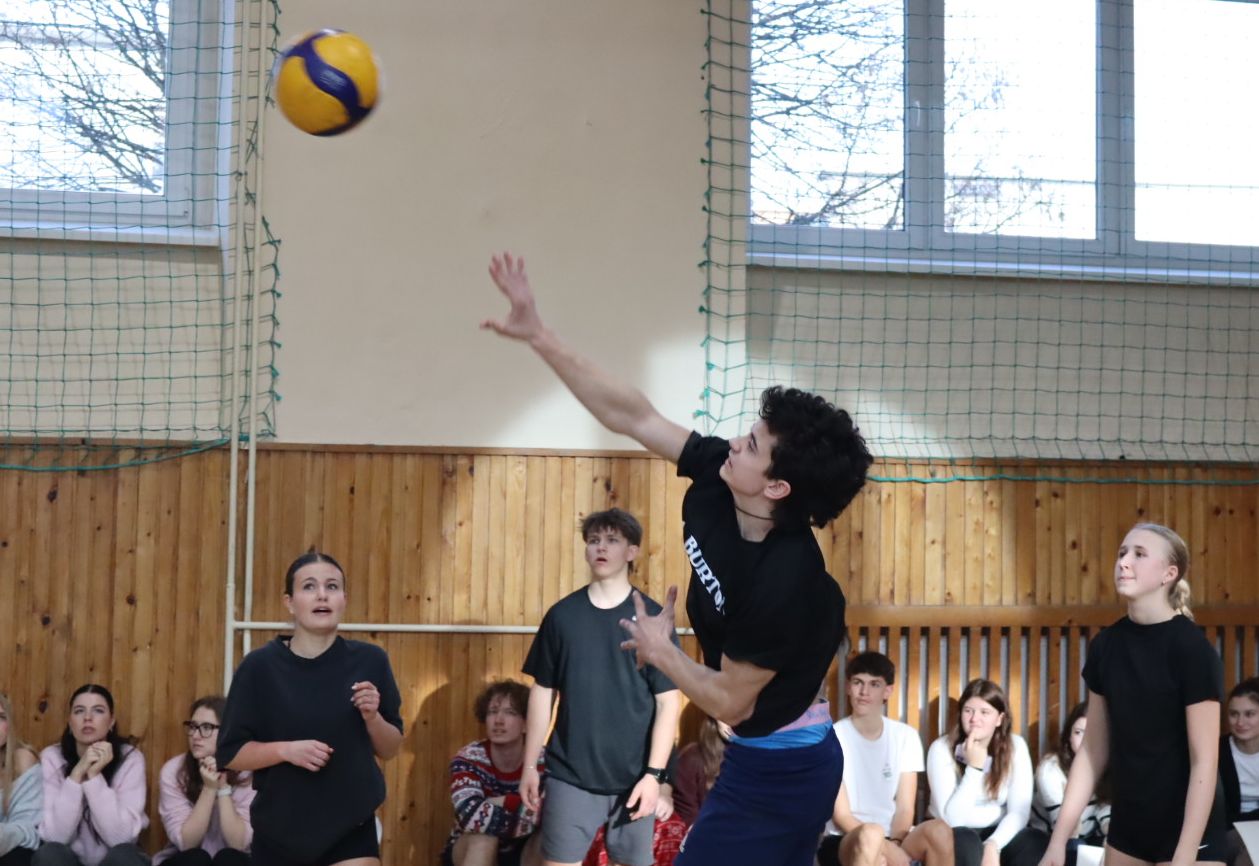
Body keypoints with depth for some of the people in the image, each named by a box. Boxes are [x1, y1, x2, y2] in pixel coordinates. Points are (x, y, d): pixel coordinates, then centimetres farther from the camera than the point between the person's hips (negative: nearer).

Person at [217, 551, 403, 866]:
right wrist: (286, 749, -20)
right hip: (279, 829, 1)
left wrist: (372, 716, -15)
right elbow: (230, 753, -4)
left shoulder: (369, 661, -3)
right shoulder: (260, 666, -7)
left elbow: (390, 749, 5)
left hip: (351, 828, -1)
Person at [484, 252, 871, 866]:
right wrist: (539, 336, -8)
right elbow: (632, 416, -5)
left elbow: (728, 702, -21)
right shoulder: (715, 480, -11)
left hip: (780, 774, -9)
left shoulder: (784, 583, -31)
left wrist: (659, 651, -6)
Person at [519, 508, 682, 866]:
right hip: (569, 773, 1)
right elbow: (542, 692, 7)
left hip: (632, 776, -1)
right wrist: (530, 765, 5)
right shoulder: (562, 614, 3)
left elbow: (668, 702, -4)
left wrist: (654, 773, -10)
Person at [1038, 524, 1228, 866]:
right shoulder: (1107, 644, 2)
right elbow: (1093, 751, 7)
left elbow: (1204, 761, -15)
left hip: (1186, 833, -5)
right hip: (1127, 829, 5)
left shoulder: (1191, 647, -14)